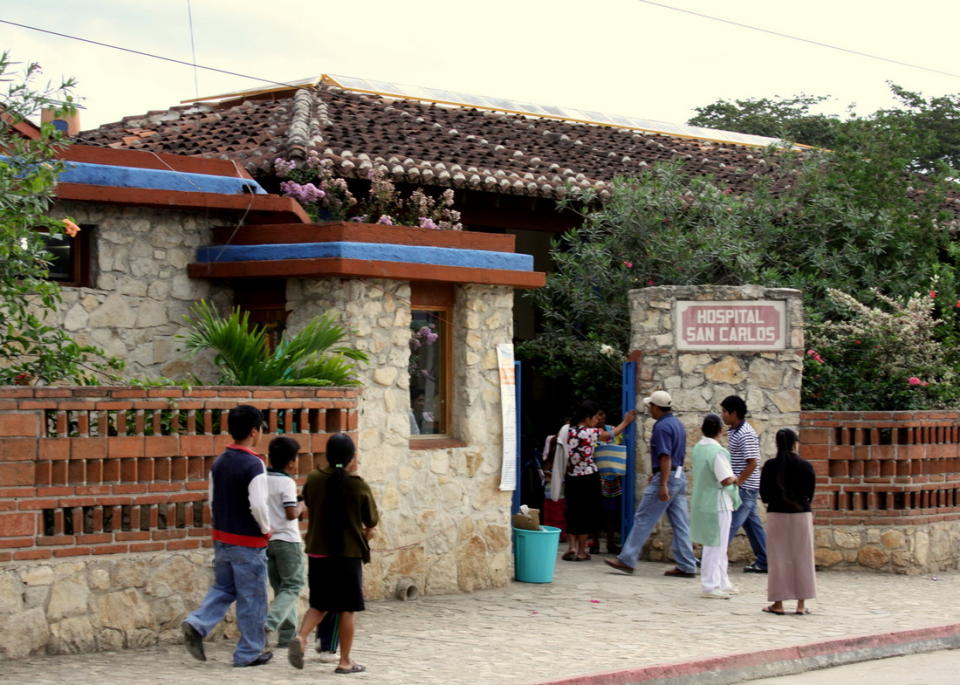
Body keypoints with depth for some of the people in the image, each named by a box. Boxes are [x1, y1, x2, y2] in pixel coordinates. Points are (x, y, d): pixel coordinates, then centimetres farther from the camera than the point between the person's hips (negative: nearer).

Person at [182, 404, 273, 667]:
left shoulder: (219, 463, 6)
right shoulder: (254, 465, -18)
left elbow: (213, 500, 11)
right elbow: (258, 505, -24)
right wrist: (266, 529, -7)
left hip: (222, 538, 7)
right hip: (248, 543, -7)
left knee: (223, 588, 19)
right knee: (251, 598, 5)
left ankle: (197, 625, -3)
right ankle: (249, 653, 12)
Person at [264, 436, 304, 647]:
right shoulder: (287, 482, -15)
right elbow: (291, 514, -20)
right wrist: (301, 507, -1)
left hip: (266, 540, 7)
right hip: (287, 540, -7)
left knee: (280, 587, 14)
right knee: (292, 586, 0)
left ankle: (288, 633, 13)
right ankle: (270, 623, -20)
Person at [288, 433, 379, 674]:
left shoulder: (314, 479, 0)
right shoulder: (359, 486, -10)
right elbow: (371, 522, 0)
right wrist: (365, 535, 25)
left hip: (317, 553, 4)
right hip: (348, 554, -4)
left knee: (319, 604, 16)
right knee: (348, 609, 7)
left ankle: (300, 636, -9)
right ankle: (344, 662, 9)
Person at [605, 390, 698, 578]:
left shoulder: (662, 427, -15)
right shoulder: (677, 424, 15)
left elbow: (665, 457, -22)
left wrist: (663, 485, -26)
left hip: (665, 478, -9)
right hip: (679, 477, 9)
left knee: (643, 520, -2)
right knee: (680, 524, 7)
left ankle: (627, 560, 3)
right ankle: (687, 567, 5)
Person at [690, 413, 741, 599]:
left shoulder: (697, 448, 5)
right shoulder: (717, 452, -21)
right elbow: (725, 479, -24)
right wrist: (734, 478, -2)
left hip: (701, 501, 9)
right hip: (717, 504, -9)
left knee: (719, 545, 19)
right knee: (715, 546, -1)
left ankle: (722, 583, 27)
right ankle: (710, 586, 2)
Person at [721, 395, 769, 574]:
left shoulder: (746, 435, -19)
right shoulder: (733, 432, 11)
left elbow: (752, 463, -22)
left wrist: (736, 483, -20)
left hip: (745, 487, -10)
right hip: (743, 487, 10)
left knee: (729, 524, -8)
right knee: (752, 523, 13)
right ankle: (764, 561, 18)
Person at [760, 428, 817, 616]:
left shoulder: (770, 466, -7)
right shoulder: (805, 466, -5)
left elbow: (764, 495, -2)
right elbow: (810, 494, 3)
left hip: (776, 515, 0)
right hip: (801, 515, 0)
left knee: (778, 558, 6)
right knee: (802, 558, 7)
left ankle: (778, 603, 8)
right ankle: (801, 603, 9)